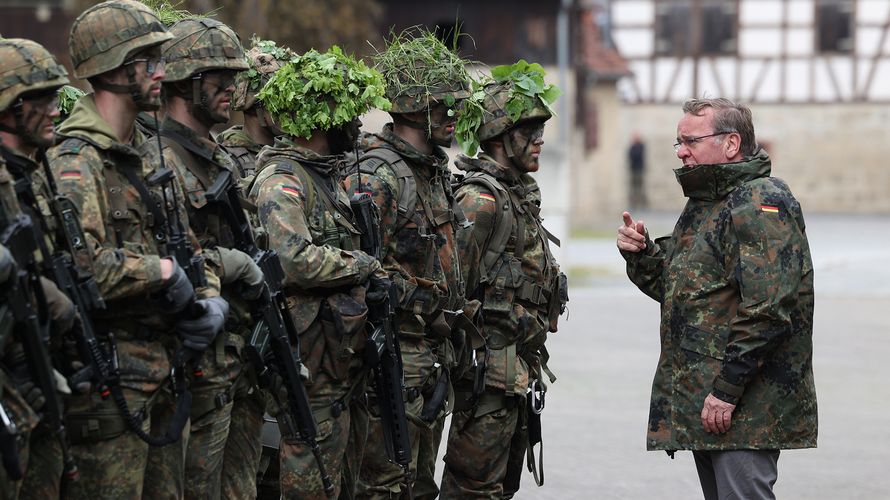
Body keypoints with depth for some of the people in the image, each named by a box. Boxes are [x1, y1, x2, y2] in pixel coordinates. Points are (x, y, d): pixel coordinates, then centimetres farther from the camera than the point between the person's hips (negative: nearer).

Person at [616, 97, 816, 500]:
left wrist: (726, 389, -24)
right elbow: (677, 288, 26)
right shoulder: (703, 203, 19)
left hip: (746, 406, -10)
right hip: (701, 402, 10)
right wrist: (641, 254, 6)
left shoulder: (761, 203, -14)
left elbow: (767, 311, -23)